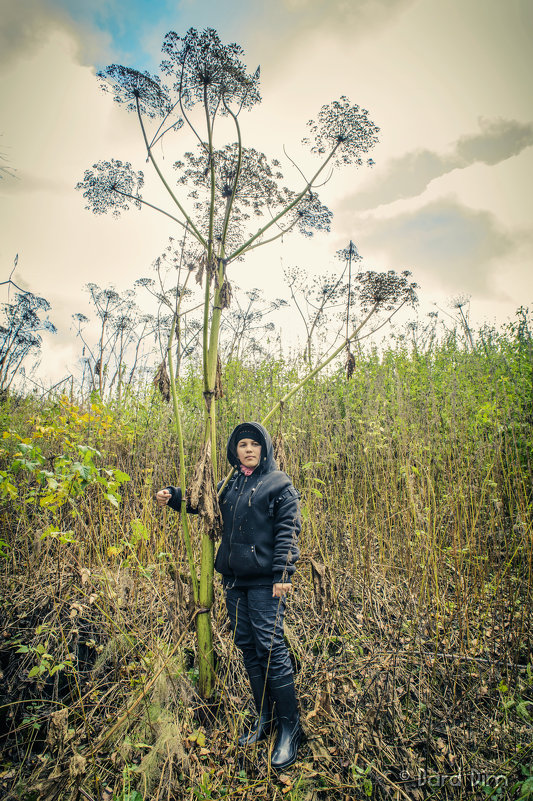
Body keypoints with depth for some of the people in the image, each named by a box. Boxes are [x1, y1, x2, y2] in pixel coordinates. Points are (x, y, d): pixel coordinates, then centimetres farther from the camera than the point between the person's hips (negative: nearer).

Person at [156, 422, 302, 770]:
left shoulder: (279, 483, -3)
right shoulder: (229, 485, 13)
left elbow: (287, 530, -9)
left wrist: (282, 574, -16)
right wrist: (175, 496, 10)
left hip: (265, 581, -6)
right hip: (234, 578, 6)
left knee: (271, 647, -3)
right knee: (248, 647, 13)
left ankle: (290, 727, 14)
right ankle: (265, 719, 30)